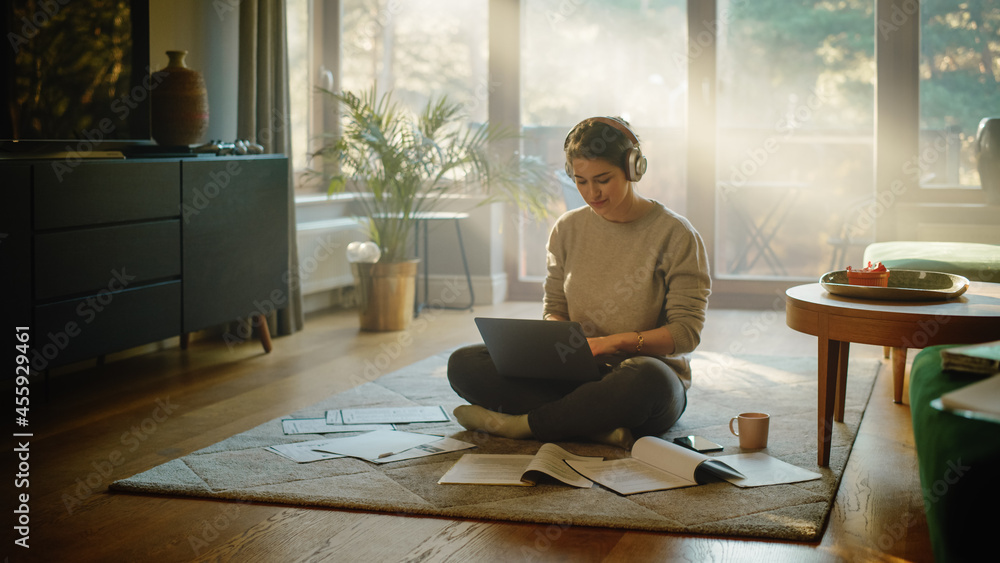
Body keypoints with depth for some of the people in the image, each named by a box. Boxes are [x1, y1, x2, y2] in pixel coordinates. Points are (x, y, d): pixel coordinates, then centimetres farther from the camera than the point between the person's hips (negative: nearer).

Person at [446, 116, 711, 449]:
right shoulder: (568, 229, 9)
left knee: (648, 379, -43)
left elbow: (686, 332, -8)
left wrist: (616, 342, -22)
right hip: (576, 377, 5)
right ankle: (601, 429, -28)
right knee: (464, 364, -16)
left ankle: (521, 424, -23)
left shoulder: (675, 235, -5)